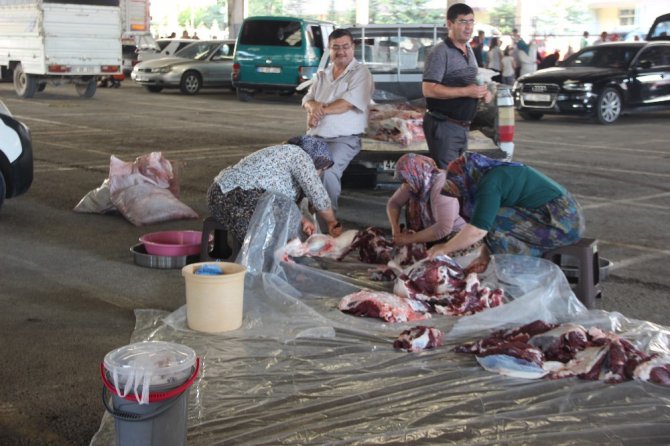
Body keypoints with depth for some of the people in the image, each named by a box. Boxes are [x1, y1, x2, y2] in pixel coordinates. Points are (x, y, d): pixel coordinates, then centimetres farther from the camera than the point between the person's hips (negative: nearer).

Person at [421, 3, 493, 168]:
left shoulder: (469, 51, 14)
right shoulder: (440, 52, -14)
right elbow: (428, 90, -23)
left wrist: (481, 91, 4)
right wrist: (466, 91, -24)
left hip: (463, 126, 9)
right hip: (444, 126, -9)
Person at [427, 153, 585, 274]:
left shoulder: (490, 182, -15)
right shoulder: (498, 172, 14)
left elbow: (478, 230, -21)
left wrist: (444, 248, -9)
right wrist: (485, 256, 3)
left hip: (561, 223, -10)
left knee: (494, 223, -15)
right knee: (490, 220, 7)